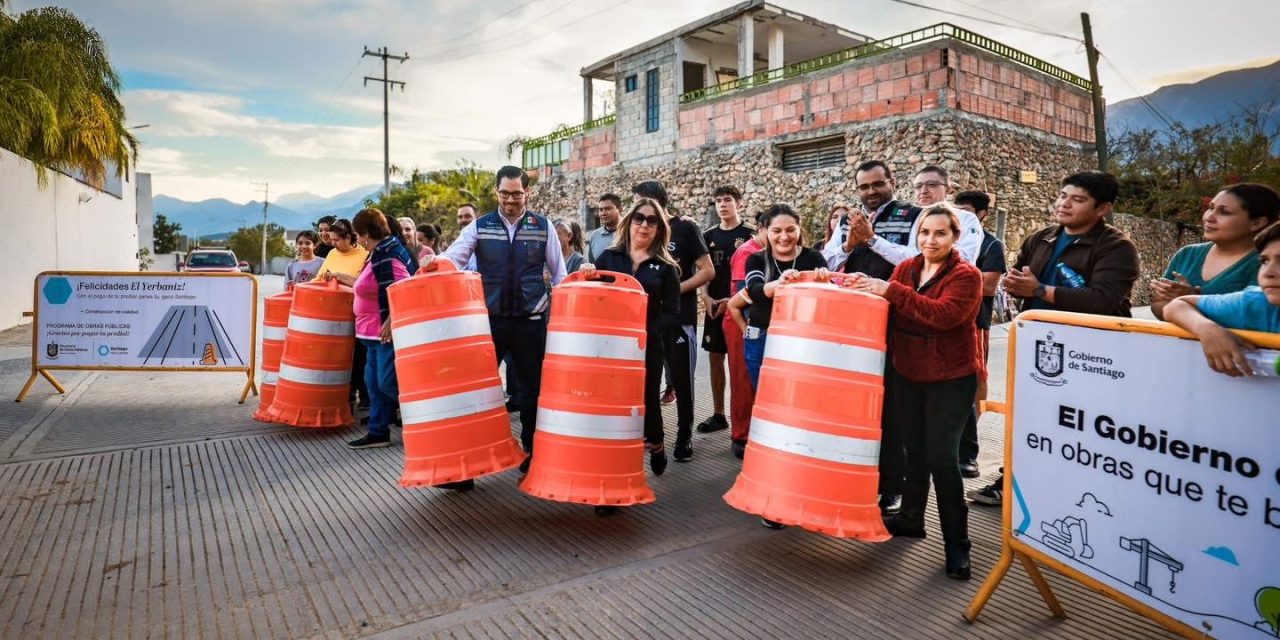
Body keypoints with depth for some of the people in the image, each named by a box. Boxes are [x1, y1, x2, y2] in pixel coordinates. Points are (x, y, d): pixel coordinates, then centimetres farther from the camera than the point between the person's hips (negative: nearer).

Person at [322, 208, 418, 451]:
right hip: (376, 332, 11)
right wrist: (340, 277, 40)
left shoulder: (387, 255, -18)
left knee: (388, 382, -8)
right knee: (374, 382, 12)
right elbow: (366, 284, 30)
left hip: (388, 332, -11)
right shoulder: (378, 254, 15)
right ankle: (378, 432, 20)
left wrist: (390, 324, -27)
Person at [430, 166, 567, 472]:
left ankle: (531, 454, 24)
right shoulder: (479, 227, 3)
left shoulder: (543, 226, 3)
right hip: (489, 319, 0)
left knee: (532, 388, 9)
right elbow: (453, 258, -8)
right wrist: (435, 262, -31)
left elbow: (558, 274, 7)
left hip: (531, 321, 0)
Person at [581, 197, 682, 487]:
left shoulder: (666, 268, 2)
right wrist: (586, 276, -10)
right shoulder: (608, 257, 7)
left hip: (648, 347, -1)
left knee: (646, 399, 8)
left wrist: (647, 331, -17)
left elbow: (671, 314, -2)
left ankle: (655, 446, 37)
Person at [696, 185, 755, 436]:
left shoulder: (749, 235, -2)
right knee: (715, 357, 7)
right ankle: (718, 414, 17)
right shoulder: (709, 236, 11)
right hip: (713, 306, 5)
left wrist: (732, 300, -15)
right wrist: (705, 297, -4)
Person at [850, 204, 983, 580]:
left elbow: (944, 314, -27)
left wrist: (892, 291, -29)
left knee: (942, 457, -6)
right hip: (908, 375, 5)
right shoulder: (904, 269, 5)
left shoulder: (966, 275, -12)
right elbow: (889, 311, 6)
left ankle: (957, 545, 7)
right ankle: (911, 517, 33)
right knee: (914, 450, 15)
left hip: (951, 379, -5)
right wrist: (869, 290, -14)